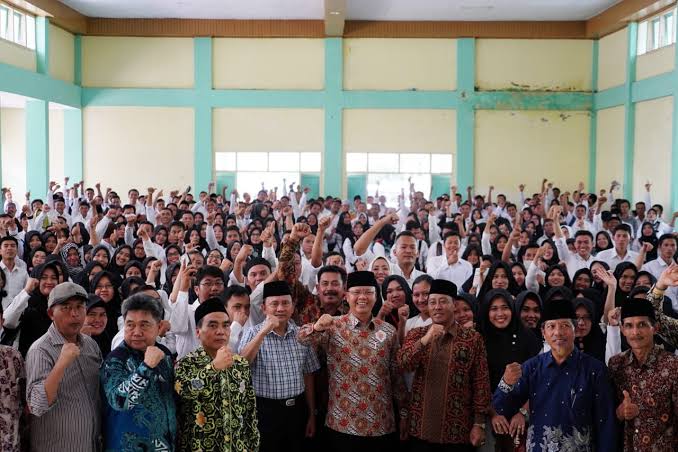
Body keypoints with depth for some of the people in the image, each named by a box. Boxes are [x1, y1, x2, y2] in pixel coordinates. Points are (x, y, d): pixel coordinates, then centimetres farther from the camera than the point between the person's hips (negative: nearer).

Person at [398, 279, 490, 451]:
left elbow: (481, 382, -3)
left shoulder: (473, 338, -1)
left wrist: (479, 423, -6)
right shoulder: (416, 334, 5)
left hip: (458, 431, -1)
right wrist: (425, 339, -23)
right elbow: (403, 364, -11)